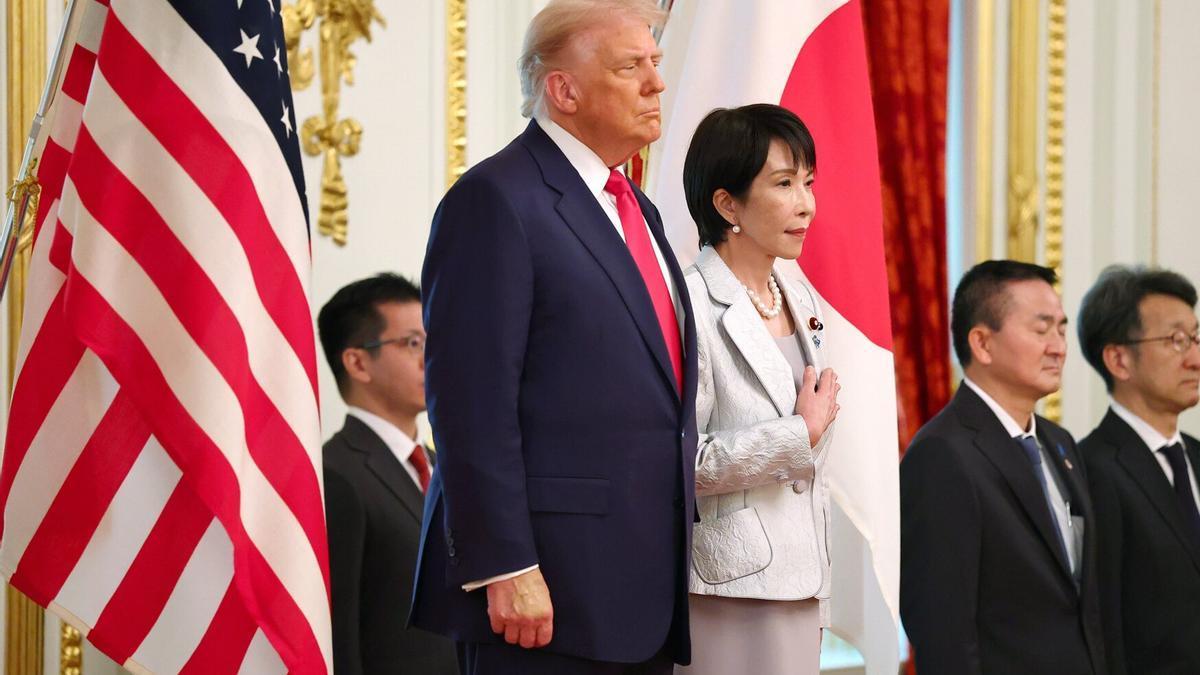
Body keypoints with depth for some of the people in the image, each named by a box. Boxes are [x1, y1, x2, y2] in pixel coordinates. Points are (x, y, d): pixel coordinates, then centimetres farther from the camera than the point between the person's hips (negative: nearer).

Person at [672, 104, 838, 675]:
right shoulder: (692, 307, -12)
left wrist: (818, 597, 18)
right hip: (727, 590, -7)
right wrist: (800, 434, -14)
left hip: (796, 584, 7)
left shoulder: (799, 301, 13)